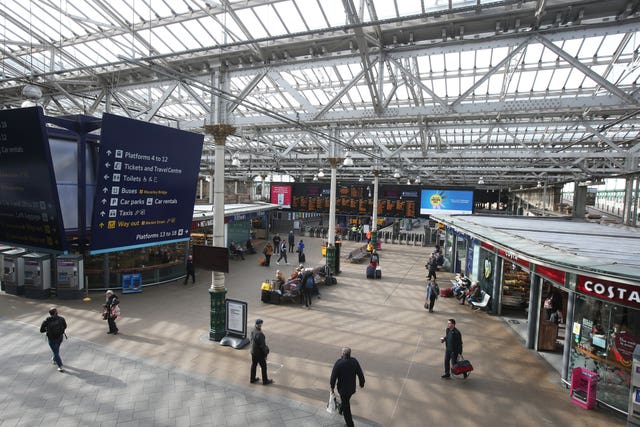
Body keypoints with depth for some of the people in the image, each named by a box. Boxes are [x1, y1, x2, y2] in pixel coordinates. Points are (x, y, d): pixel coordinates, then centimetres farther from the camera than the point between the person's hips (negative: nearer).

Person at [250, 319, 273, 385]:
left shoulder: (253, 330, -7)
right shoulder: (260, 334, -32)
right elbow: (262, 345, -25)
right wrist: (265, 354, -14)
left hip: (253, 352, 8)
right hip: (259, 353, -8)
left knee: (254, 365, 22)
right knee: (263, 366, 10)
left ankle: (252, 379, 36)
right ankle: (265, 381, 24)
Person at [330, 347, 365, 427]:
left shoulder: (339, 362, -26)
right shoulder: (354, 361, -16)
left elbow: (333, 376, -18)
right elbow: (360, 374, -7)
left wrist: (332, 387, -1)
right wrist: (362, 383, 11)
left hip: (343, 388, -4)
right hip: (352, 387, 4)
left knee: (346, 406, 13)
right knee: (346, 400, 32)